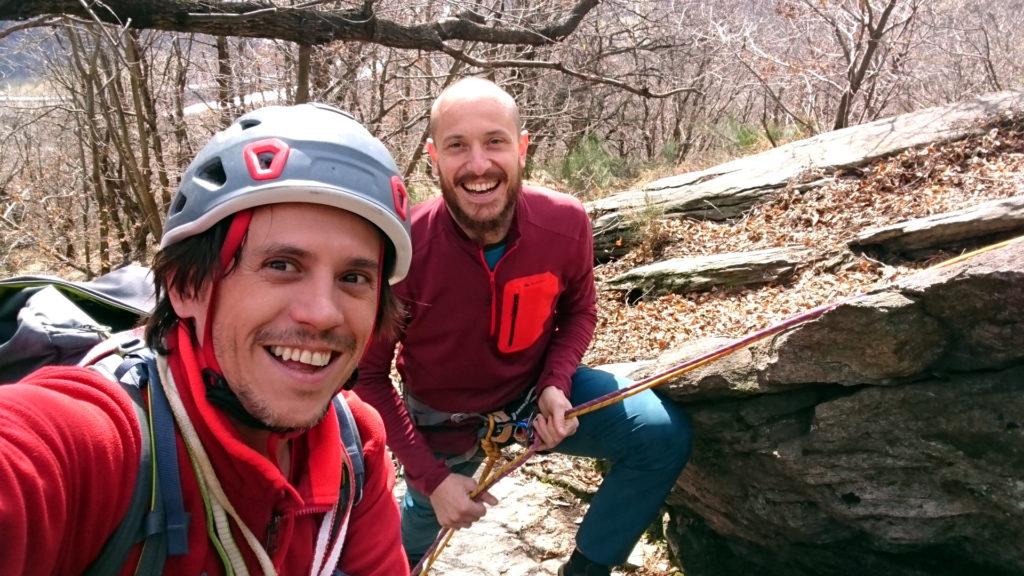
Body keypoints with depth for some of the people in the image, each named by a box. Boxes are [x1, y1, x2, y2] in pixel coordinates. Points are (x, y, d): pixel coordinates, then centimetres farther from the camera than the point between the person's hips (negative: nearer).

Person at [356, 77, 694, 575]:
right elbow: (368, 377, -17)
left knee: (664, 436, -15)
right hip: (443, 419, -1)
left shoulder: (565, 223, -23)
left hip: (535, 390, 2)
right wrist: (430, 477, -21)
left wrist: (556, 383, -20)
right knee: (426, 521, 23)